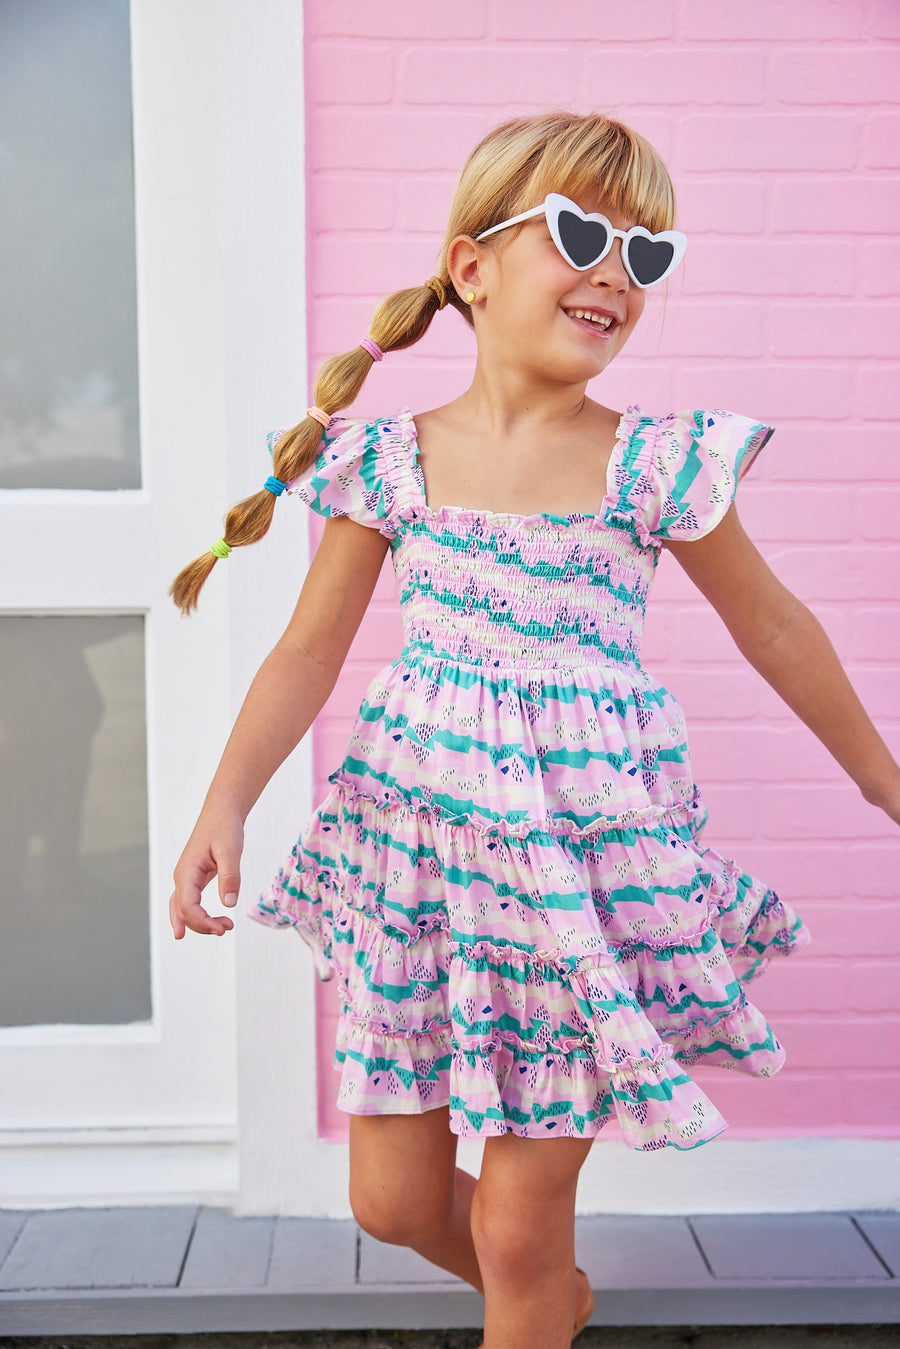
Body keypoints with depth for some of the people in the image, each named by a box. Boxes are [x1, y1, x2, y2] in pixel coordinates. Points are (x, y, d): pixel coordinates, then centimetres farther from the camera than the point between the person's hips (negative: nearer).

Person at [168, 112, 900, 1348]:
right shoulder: (389, 458, -1)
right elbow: (309, 652, 3)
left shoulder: (657, 464, -5)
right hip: (414, 839, 3)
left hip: (588, 860, -2)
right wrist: (226, 803, -8)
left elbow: (772, 625, 7)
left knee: (518, 1228, 3)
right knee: (392, 1197, 13)